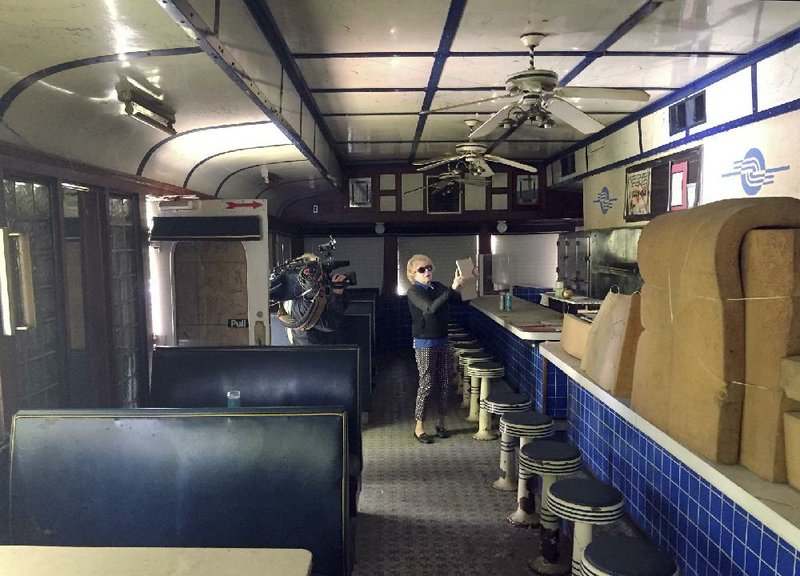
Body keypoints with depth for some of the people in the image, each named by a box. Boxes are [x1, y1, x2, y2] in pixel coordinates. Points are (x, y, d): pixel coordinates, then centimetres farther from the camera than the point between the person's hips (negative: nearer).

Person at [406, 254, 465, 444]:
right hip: (425, 343, -6)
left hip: (442, 341, 6)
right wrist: (452, 288, -31)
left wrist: (459, 285, -17)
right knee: (426, 384, -3)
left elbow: (459, 298, 3)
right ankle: (419, 427, 10)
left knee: (444, 383, 10)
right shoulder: (414, 291, -12)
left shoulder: (438, 287, 7)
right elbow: (431, 308, -28)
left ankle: (441, 423, 24)